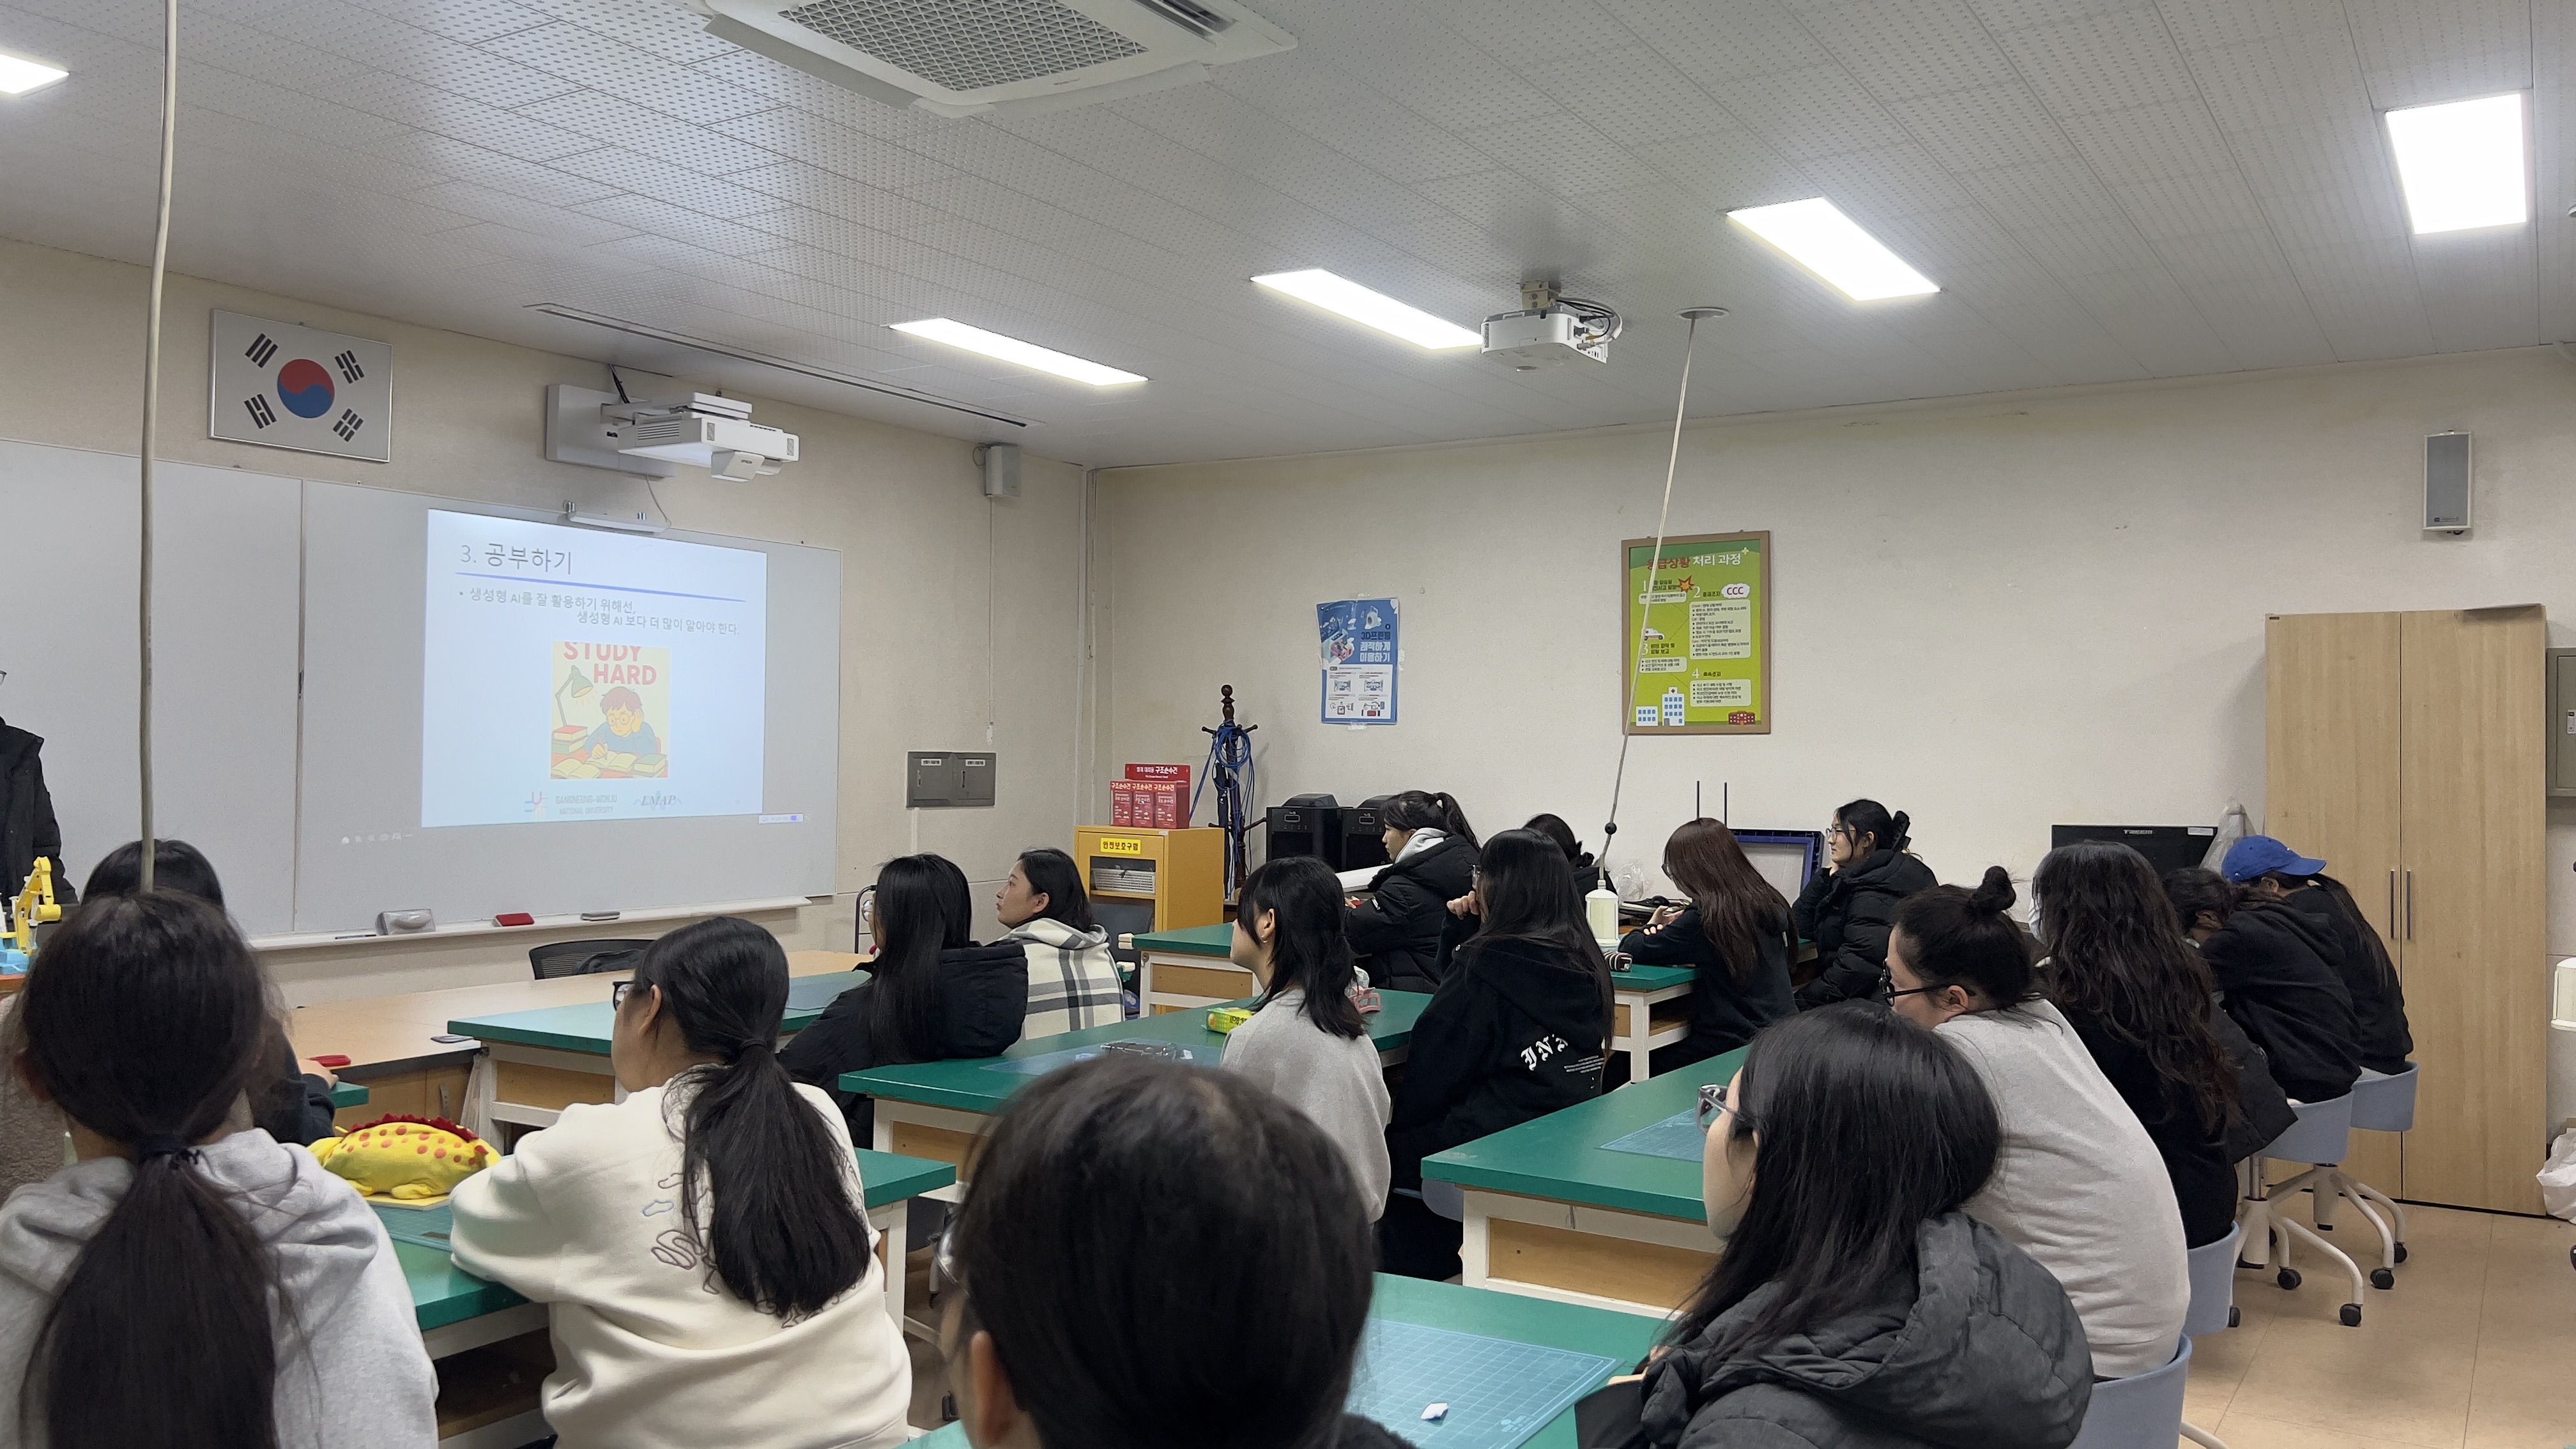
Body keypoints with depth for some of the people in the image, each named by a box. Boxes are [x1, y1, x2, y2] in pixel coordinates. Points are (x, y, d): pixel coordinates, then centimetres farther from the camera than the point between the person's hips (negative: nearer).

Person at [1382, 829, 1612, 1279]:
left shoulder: (1487, 963, -16)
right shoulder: (1584, 961, 5)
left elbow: (1434, 1066, -7)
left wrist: (1401, 1130, 8)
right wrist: (1463, 930, 12)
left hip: (1498, 1141, -8)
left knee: (1388, 1154, 10)